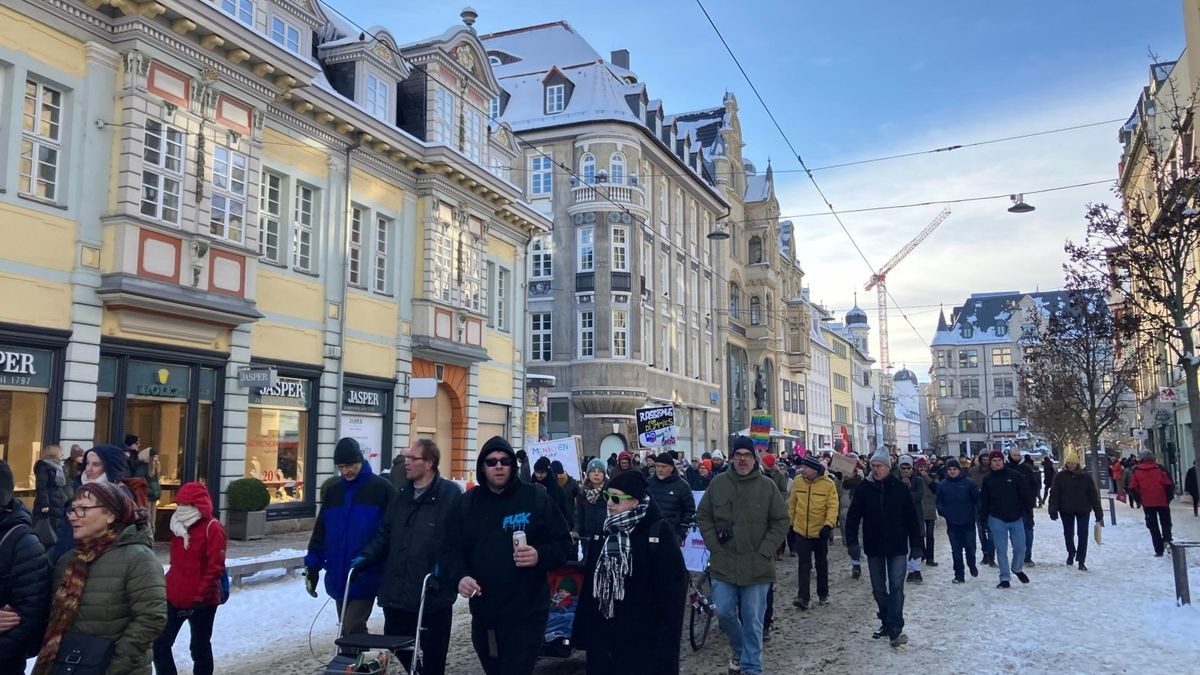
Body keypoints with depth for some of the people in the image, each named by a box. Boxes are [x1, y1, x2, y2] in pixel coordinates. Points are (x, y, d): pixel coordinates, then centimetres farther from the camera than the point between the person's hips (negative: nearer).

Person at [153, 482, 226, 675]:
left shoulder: (212, 528, -13)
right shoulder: (180, 526, 11)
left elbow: (215, 567, -18)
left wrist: (199, 596, -21)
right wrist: (168, 586, 17)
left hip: (202, 601, -7)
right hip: (174, 597, 7)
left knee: (199, 648, 6)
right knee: (159, 643, 7)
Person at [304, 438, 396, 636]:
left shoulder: (381, 489, -7)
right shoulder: (333, 491, 9)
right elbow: (320, 530, 13)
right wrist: (312, 564, 8)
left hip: (366, 577, -6)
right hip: (338, 576, 6)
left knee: (353, 628, -10)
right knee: (346, 629, 14)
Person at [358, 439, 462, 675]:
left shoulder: (451, 493, -11)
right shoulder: (402, 494, 11)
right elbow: (385, 533, 16)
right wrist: (367, 556, 2)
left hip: (434, 593, -6)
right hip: (396, 591, 6)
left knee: (433, 652, 8)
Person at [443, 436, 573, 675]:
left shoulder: (536, 498, -2)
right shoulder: (466, 503, 7)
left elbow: (563, 545, 0)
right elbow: (451, 549, 6)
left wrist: (540, 556, -20)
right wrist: (460, 576, -14)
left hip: (526, 615, -4)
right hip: (483, 613, 4)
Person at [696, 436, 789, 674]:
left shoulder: (767, 486, -2)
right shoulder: (718, 483, 1)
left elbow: (781, 522, 1)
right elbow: (703, 517, 7)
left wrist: (764, 552, -7)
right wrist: (715, 547, -1)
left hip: (757, 567, -2)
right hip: (723, 564, 2)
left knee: (753, 621, 4)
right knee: (724, 613, 8)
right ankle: (739, 649, 36)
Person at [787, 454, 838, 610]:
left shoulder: (828, 484, -13)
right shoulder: (797, 482, -5)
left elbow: (832, 506, -13)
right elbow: (792, 504, 6)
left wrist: (829, 524, -24)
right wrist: (791, 523, 10)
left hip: (820, 532, -1)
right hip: (801, 531, 1)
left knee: (822, 564, 15)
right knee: (804, 564, -3)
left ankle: (823, 595, 29)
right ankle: (803, 597, -3)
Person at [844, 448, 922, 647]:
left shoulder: (900, 488, -5)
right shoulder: (864, 488, -3)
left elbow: (912, 518, -1)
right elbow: (853, 516, -1)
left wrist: (916, 544, -2)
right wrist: (852, 540, -9)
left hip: (897, 547, -2)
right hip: (874, 547, 2)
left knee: (896, 587, -6)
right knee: (878, 589, 12)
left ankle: (895, 629, -6)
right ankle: (886, 623, 27)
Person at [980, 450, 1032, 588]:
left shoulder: (1014, 475, -3)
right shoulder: (988, 480, 3)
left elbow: (1026, 494, -1)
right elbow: (984, 501, 7)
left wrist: (1029, 511, -4)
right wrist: (983, 518, 4)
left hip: (1016, 518, -1)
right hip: (997, 519, 1)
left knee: (1020, 547, 3)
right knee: (1001, 550, 3)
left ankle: (1017, 569, 32)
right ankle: (1005, 578, 12)